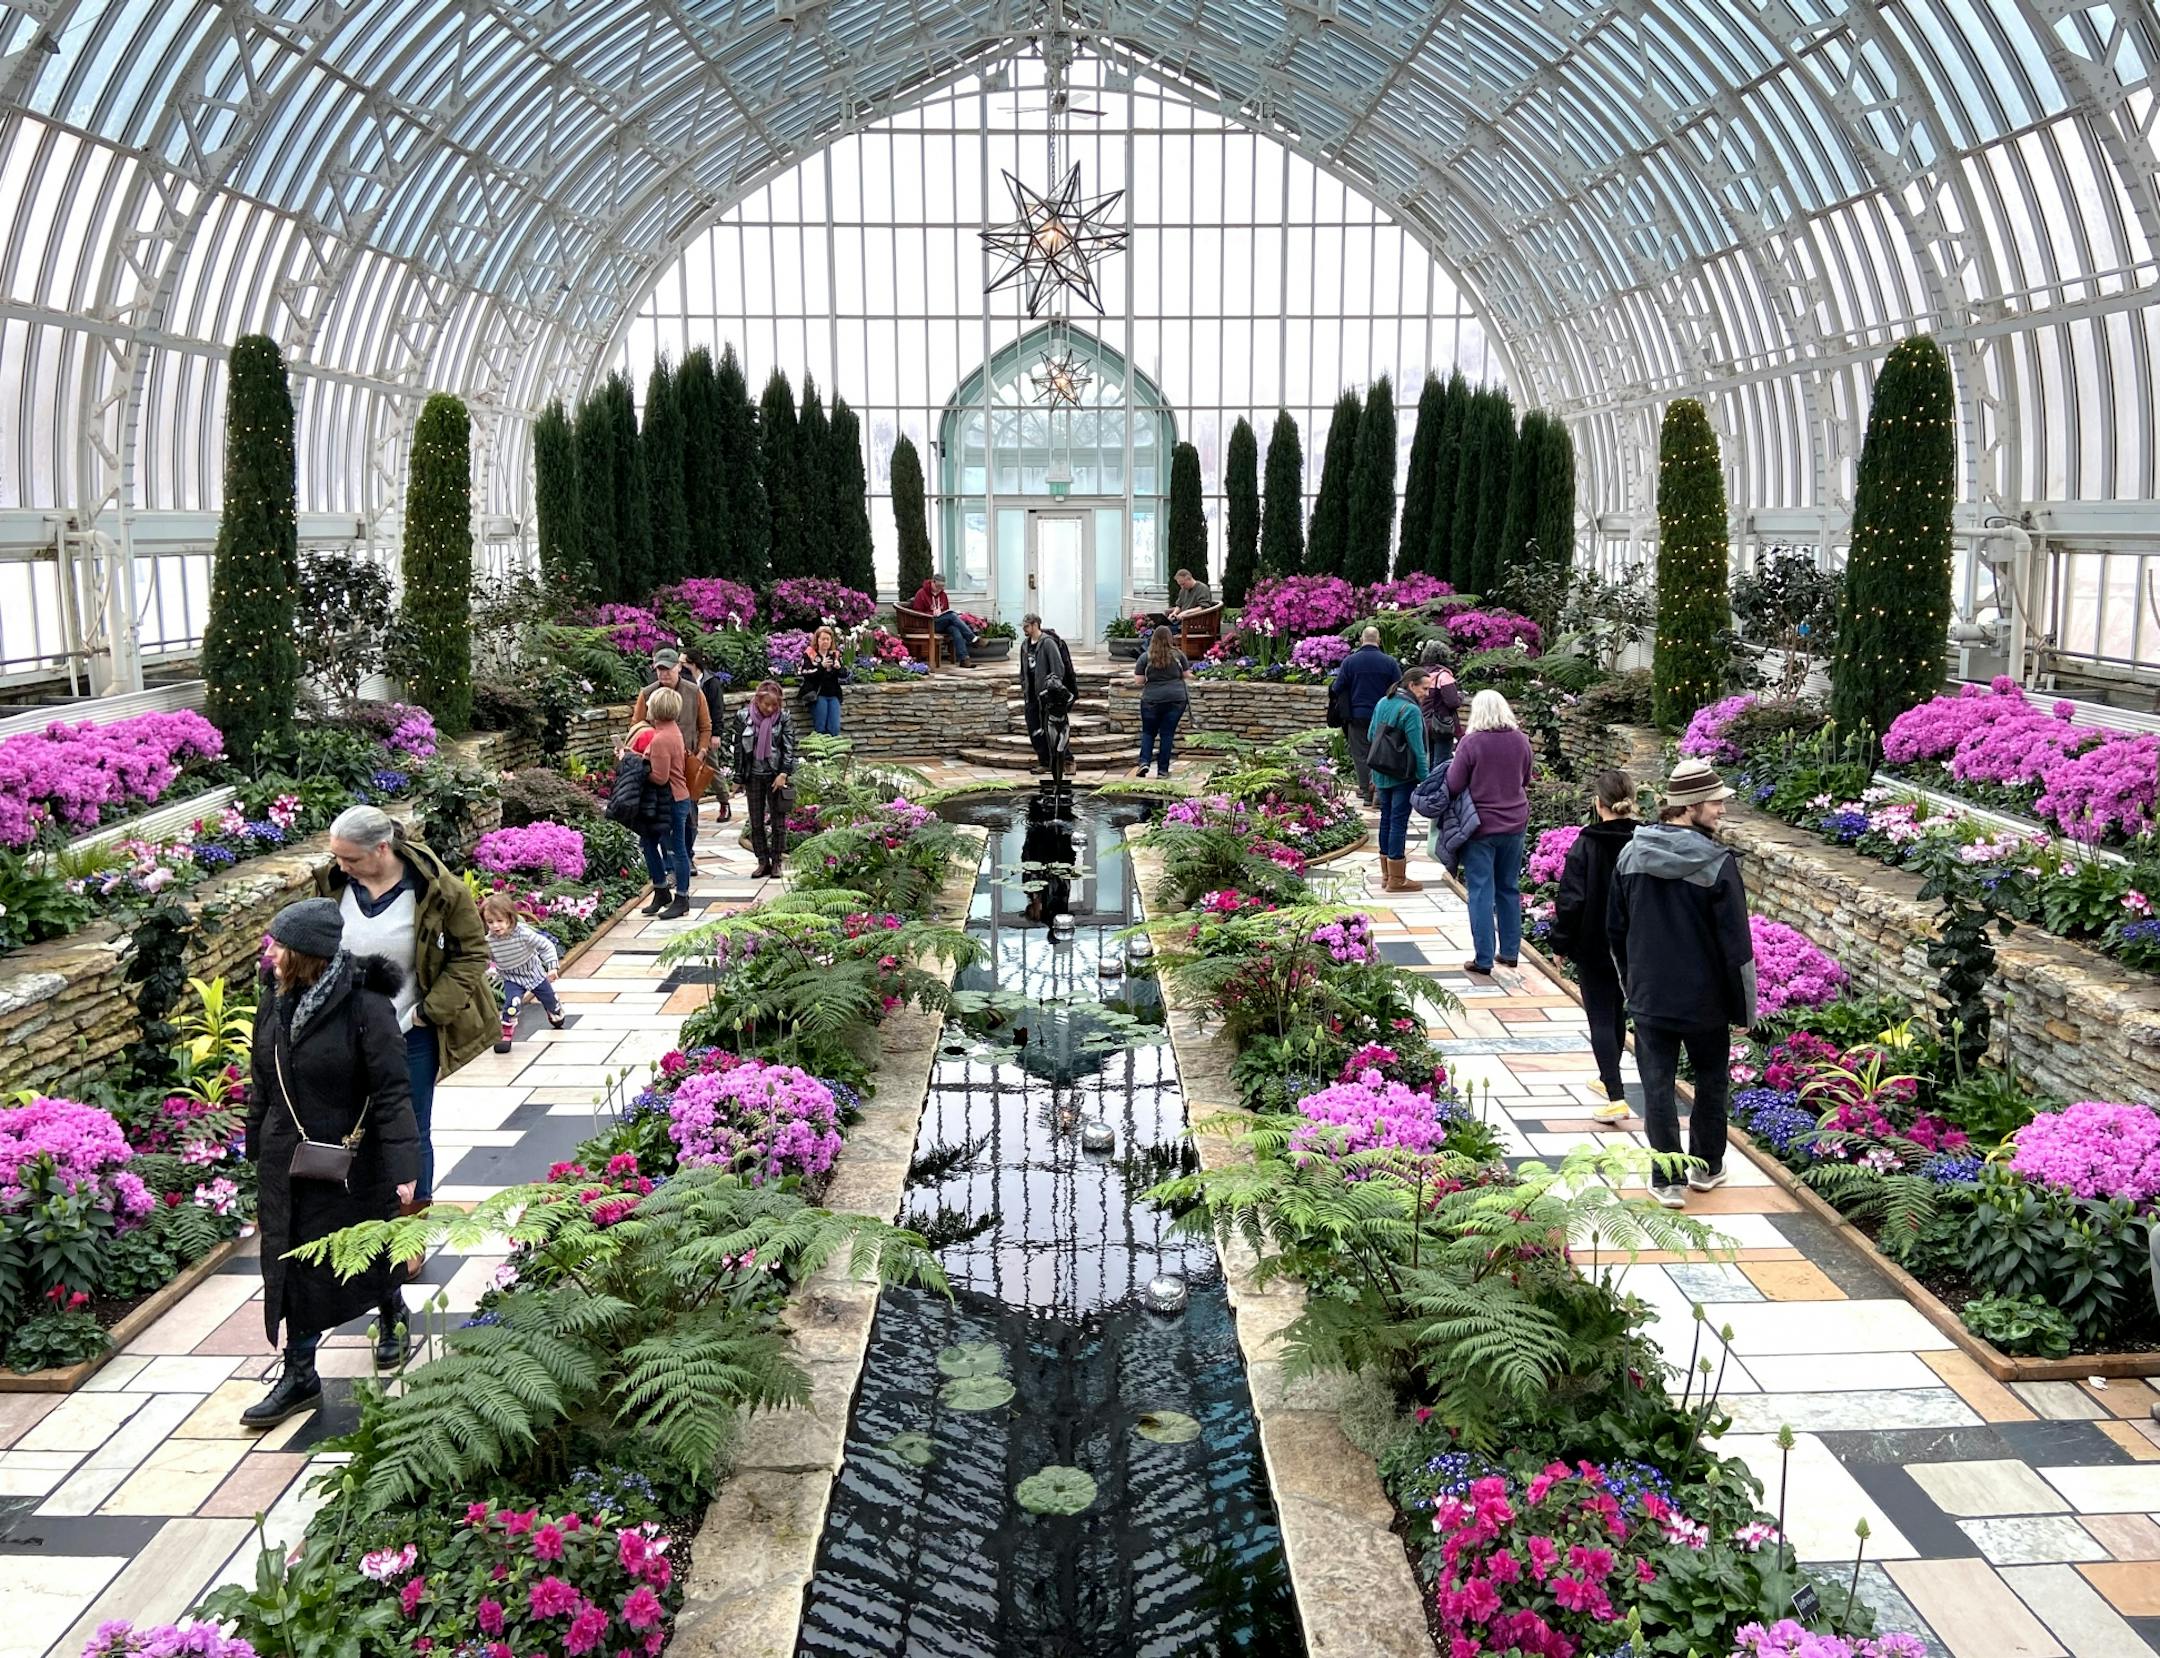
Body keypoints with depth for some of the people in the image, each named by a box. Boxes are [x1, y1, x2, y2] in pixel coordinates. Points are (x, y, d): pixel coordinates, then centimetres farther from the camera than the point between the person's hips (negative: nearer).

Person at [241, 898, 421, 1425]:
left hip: (350, 1161, -5)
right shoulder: (274, 1001, -1)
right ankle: (299, 1375, 20)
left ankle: (392, 1318, 44)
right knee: (292, 1266, 8)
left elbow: (392, 1092, -21)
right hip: (287, 1161, 5)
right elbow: (262, 1086, 11)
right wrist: (258, 1150, 15)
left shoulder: (364, 1005, -20)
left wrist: (403, 1166, -25)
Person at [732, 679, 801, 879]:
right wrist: (739, 776, 2)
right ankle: (763, 862, 13)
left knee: (778, 821, 2)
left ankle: (776, 862, 12)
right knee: (756, 822, 5)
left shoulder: (783, 718, -5)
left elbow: (789, 747, -5)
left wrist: (784, 774, -13)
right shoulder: (744, 717, -1)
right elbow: (738, 747, 4)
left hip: (776, 775, -2)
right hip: (753, 776, 2)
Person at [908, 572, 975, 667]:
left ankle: (963, 659, -39)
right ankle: (973, 639, -31)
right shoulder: (921, 594, -2)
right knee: (952, 616, -29)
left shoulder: (942, 594, 19)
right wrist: (933, 614, -16)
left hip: (944, 623, 6)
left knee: (955, 630, -29)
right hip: (929, 623, -6)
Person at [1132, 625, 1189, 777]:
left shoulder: (1145, 657, -2)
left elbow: (1139, 680, 0)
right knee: (1167, 734, 5)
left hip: (1151, 700, 0)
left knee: (1148, 732, 13)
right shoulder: (1178, 655, 0)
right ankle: (1163, 770, 5)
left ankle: (1144, 762, -5)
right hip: (1176, 698, 0)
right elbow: (1186, 675, 9)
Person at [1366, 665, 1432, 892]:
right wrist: (1425, 779, -14)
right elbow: (1417, 749, -18)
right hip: (1403, 776, -8)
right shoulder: (1411, 710, -17)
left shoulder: (1382, 703, 7)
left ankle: (1386, 874, 23)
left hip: (1381, 774, 8)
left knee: (1386, 819, 15)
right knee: (1399, 821, -3)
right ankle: (1396, 879, 2)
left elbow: (1370, 736, 14)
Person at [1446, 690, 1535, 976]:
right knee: (1509, 888, 16)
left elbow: (1454, 785, -12)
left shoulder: (1471, 743, -16)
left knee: (1481, 891, 0)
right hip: (1515, 824, 5)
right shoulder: (1521, 741, 0)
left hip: (1481, 826, -5)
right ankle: (1510, 952, 23)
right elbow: (1526, 780, 12)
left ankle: (1483, 959, 0)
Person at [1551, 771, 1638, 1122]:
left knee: (1601, 1019, -1)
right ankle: (1609, 1078, 39)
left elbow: (1571, 900, -16)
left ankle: (1616, 1098, -9)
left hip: (1594, 947, -5)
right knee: (1618, 1013, 22)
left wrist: (1561, 942, -5)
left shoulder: (1586, 846, -15)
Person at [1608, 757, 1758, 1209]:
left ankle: (1667, 1181, 11)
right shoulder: (1717, 863, -17)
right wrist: (1743, 1007, -4)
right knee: (1711, 1081, 18)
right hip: (1704, 1000, -3)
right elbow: (1735, 943, -14)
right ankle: (1706, 1168, 31)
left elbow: (1616, 929, 7)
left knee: (1658, 1087, 8)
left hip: (1648, 998, 3)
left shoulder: (1631, 854, -2)